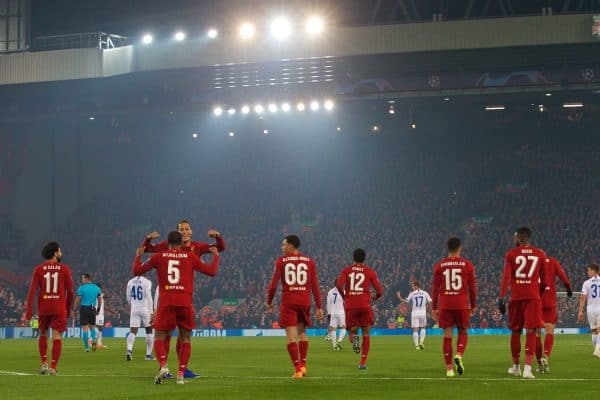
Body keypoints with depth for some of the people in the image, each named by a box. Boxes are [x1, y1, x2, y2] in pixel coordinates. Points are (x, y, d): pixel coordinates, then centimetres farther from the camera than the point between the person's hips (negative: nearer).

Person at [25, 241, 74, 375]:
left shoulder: (39, 269, 3)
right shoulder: (64, 269, 0)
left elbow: (32, 289, -4)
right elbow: (70, 291, 2)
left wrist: (29, 309, -4)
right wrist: (68, 308, 15)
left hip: (43, 307, 2)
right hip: (59, 309, -2)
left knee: (43, 334, 18)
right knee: (57, 337, -2)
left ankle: (44, 363, 10)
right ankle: (53, 367, -8)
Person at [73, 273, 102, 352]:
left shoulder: (81, 288, -6)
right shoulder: (96, 288, 6)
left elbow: (77, 301, -7)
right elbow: (100, 301, 10)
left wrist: (74, 310, 3)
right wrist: (98, 310, 21)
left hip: (84, 308, -4)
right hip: (93, 309, 4)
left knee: (85, 328, 0)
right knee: (92, 326, 18)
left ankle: (86, 347, 0)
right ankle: (94, 340, -6)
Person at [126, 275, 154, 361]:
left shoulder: (130, 282, 6)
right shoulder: (146, 282, -9)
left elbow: (128, 298, 13)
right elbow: (149, 298, -12)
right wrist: (152, 313, -11)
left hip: (134, 310, 3)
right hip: (145, 309, -3)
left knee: (133, 331, 0)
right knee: (149, 331, 11)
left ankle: (129, 350, -24)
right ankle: (148, 354, 10)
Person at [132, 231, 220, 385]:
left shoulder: (158, 257, 7)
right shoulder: (190, 257, 7)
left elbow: (136, 271, 13)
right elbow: (212, 271, 12)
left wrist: (138, 256, 31)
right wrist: (216, 256, 29)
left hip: (166, 302, 0)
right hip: (185, 302, 0)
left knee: (159, 338, 6)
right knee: (185, 339, 12)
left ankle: (163, 365, -21)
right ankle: (181, 374, 0)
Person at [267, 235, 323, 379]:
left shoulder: (281, 261, 2)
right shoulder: (309, 261, 7)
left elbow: (273, 284, 0)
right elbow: (315, 285, 3)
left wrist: (269, 302, 13)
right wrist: (319, 307, 4)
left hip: (288, 301, -3)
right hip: (304, 301, 3)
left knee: (291, 336, -2)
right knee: (302, 332, 19)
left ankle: (298, 369, -9)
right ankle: (303, 365, 12)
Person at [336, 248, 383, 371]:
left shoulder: (346, 270, 8)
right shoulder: (370, 272, 6)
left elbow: (339, 285, -9)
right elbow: (379, 291, 2)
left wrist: (344, 297, 8)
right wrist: (374, 298, 24)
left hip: (350, 306, 1)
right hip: (365, 305, -1)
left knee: (352, 331, 17)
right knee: (366, 334, 11)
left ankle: (353, 338, -21)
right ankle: (363, 363, 2)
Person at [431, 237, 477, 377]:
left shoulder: (439, 266, 5)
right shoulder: (467, 264, 2)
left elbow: (435, 288, 5)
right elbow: (472, 287, 3)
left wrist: (434, 308, 10)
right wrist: (473, 306, 13)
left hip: (445, 305, 1)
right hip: (462, 304, -1)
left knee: (447, 335, 3)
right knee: (463, 332, 15)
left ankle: (449, 368, 1)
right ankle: (459, 355, -11)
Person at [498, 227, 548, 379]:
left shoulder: (511, 254, 1)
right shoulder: (540, 254, 7)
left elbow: (506, 277, -7)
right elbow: (544, 281, 11)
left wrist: (501, 298, -8)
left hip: (516, 297, 0)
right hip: (533, 297, 0)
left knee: (516, 331, 14)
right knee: (531, 332, -4)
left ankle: (516, 366, 25)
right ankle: (527, 368, -17)